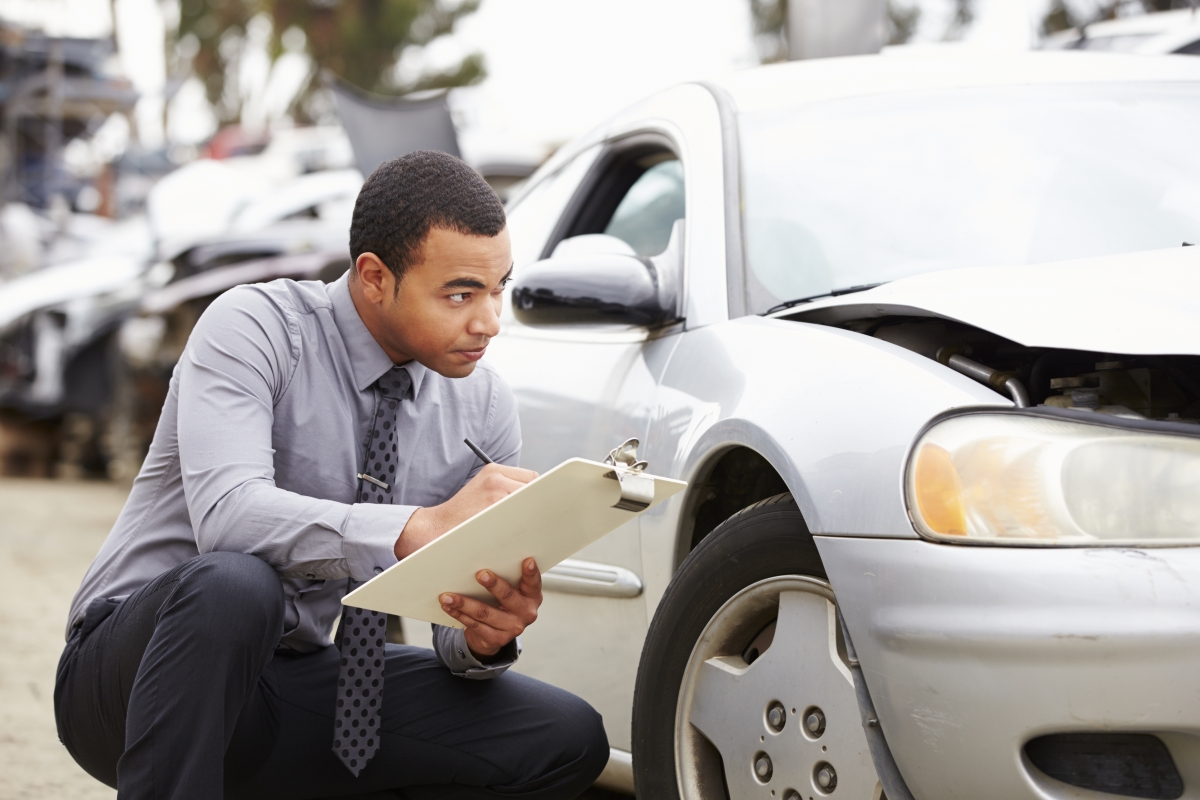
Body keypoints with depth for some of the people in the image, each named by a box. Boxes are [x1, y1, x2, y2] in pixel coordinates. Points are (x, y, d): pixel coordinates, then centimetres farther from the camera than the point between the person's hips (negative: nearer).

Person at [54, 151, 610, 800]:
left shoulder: (483, 408, 1)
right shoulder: (253, 327, -15)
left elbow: (463, 628, 3)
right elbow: (227, 515, -33)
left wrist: (487, 635, -23)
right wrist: (425, 525, -44)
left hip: (297, 685, 6)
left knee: (568, 739, -11)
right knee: (231, 583, -39)